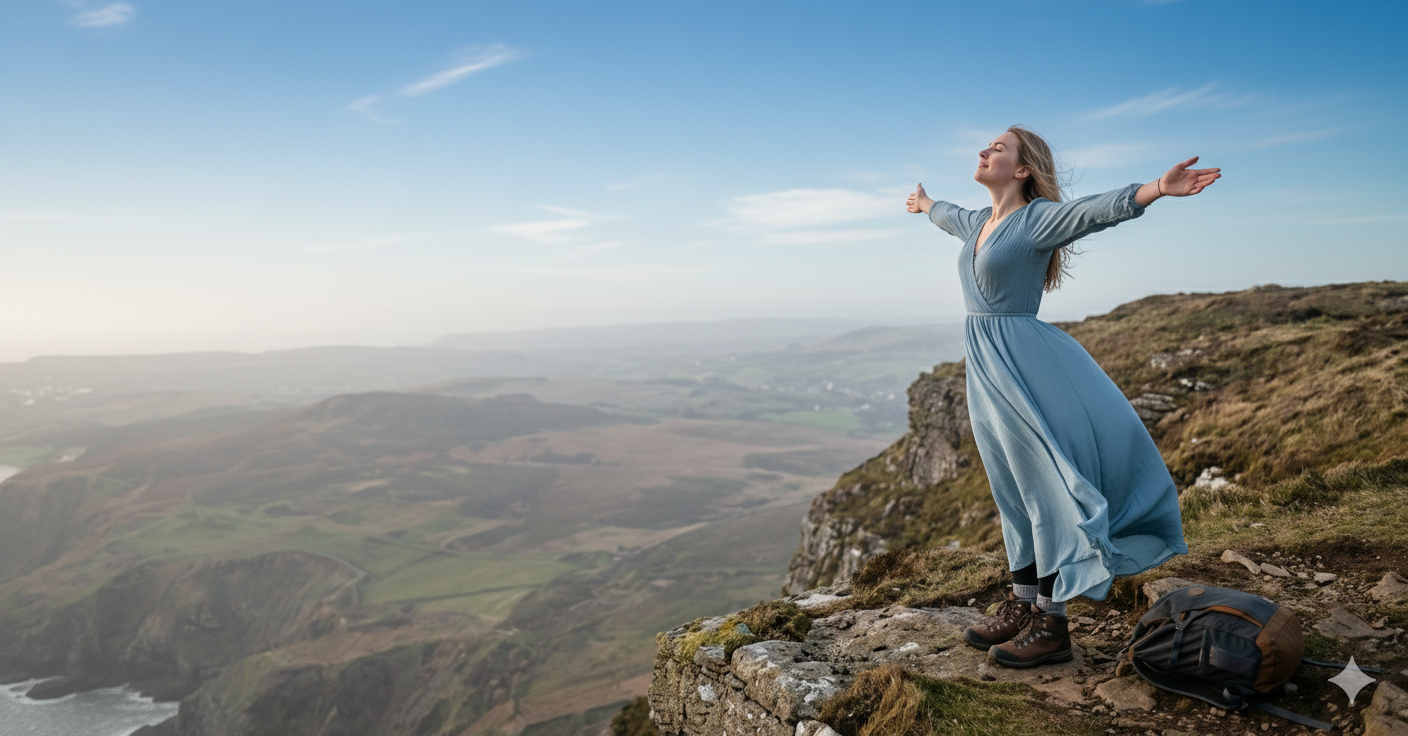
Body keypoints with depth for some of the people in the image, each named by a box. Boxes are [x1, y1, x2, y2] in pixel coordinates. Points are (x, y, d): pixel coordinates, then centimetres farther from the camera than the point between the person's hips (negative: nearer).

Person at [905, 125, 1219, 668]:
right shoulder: (978, 223, 16)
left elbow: (1097, 210, -23)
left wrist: (1159, 188, -40)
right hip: (985, 367, 8)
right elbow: (949, 215, 38)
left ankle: (1051, 625, 2)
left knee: (1044, 486, -4)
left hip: (1022, 363, -8)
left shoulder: (1038, 218, -7)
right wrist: (923, 204, 59)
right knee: (1013, 492, 12)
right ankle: (1021, 606, 22)